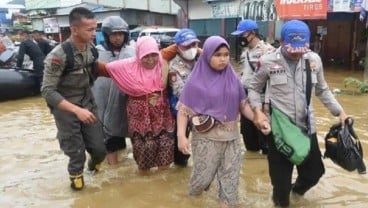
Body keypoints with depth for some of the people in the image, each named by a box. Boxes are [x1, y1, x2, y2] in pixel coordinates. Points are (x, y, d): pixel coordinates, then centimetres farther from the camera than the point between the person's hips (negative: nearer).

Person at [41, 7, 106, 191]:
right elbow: (47, 91, -21)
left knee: (99, 148, 7)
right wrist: (77, 110, -28)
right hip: (65, 108, -4)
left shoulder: (91, 47, -5)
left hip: (88, 103, 5)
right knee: (76, 152, 3)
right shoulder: (58, 56, -22)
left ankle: (93, 162, 41)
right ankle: (76, 174, 35)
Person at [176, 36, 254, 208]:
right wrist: (181, 135, -19)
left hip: (231, 135, 4)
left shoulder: (233, 78, 2)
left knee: (230, 174, 11)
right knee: (204, 175, 8)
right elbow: (184, 109, -9)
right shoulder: (197, 80, -9)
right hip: (206, 137, -3)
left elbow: (243, 104, 8)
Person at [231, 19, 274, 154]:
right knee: (247, 132, 16)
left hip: (260, 99, -8)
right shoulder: (245, 51, 14)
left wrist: (267, 102, -20)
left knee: (263, 132, 1)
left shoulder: (267, 50, -13)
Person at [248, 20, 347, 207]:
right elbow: (254, 88, 2)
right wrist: (257, 110, -14)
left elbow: (322, 90, 12)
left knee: (314, 171, 20)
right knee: (281, 176, 9)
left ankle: (298, 187, 54)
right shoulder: (267, 62, -11)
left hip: (307, 127, 4)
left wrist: (339, 111, 6)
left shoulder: (314, 59, -1)